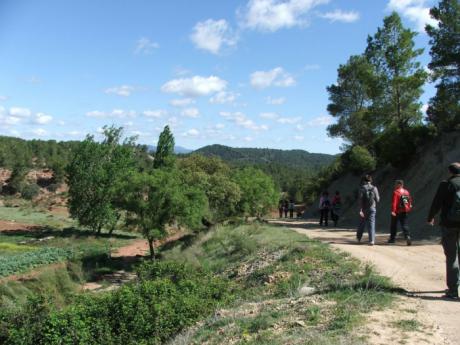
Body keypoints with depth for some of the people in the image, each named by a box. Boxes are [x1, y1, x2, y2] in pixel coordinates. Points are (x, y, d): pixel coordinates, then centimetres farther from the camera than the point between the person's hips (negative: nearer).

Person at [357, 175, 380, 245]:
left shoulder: (362, 188, -6)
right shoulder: (374, 188, -1)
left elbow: (360, 199, -13)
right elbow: (377, 199, 0)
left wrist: (361, 210, -14)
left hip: (364, 208, 0)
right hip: (372, 208, 0)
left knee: (362, 223, 17)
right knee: (371, 224, 0)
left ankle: (359, 237, 30)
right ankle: (372, 240, -9)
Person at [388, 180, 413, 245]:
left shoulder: (396, 192, -11)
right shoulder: (407, 192, 9)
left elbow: (394, 202, -19)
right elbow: (410, 201, 16)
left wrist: (393, 211, -23)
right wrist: (409, 208, 26)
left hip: (397, 211, -5)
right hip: (404, 211, 5)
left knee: (394, 225, 9)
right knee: (404, 225, 4)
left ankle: (392, 238, 18)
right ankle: (407, 236, -15)